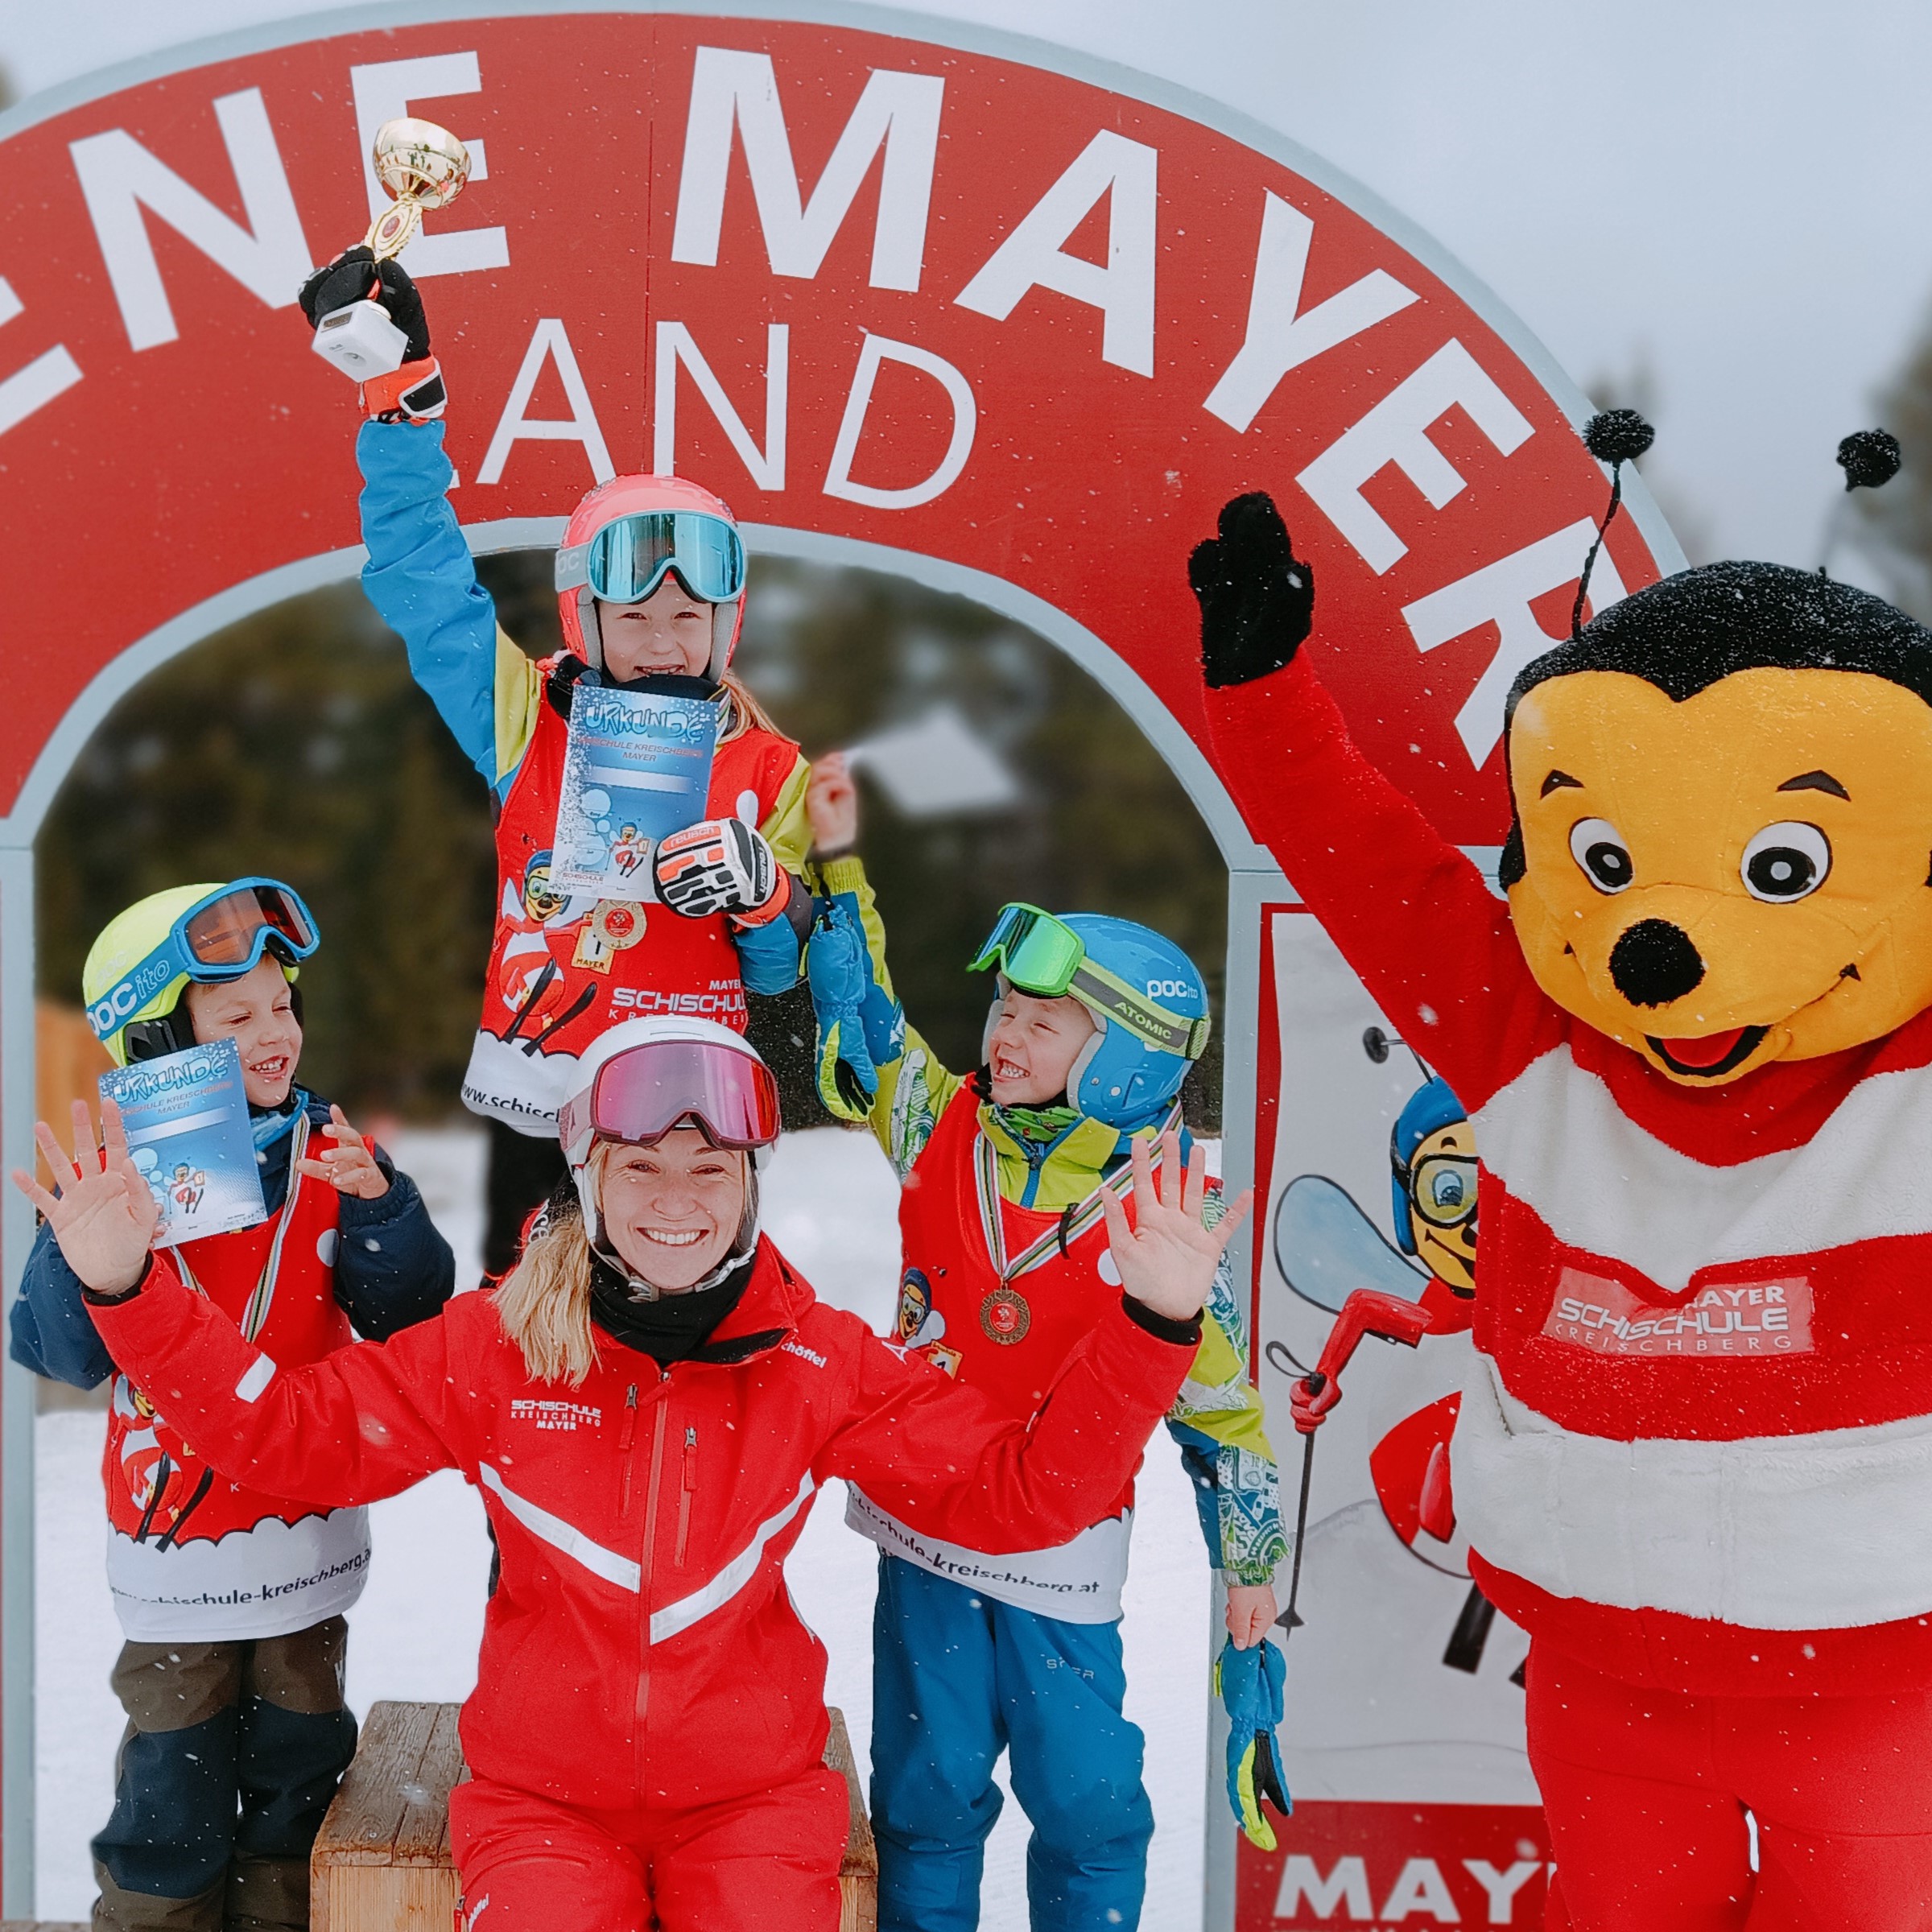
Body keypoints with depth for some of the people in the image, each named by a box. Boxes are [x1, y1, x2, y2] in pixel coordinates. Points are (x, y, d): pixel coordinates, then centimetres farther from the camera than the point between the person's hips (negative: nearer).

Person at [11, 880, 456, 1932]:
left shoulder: (332, 1159, -3)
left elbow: (407, 1316, -6)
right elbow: (61, 1353, -12)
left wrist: (378, 1206, -21)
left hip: (309, 1533, 3)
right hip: (175, 1546, -2)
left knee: (298, 1755, 16)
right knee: (175, 1773, 8)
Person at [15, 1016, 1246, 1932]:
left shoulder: (819, 1363, -3)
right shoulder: (499, 1345, -3)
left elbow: (1026, 1488, -5)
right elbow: (292, 1428, 1)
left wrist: (1151, 1325, -17)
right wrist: (132, 1291, -11)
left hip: (755, 1794, 1)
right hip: (544, 1794, 0)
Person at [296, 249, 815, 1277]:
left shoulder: (767, 769, 1)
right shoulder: (528, 720, -1)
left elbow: (786, 972, 4)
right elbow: (428, 583, -2)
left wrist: (764, 894, -20)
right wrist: (399, 386, -8)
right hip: (533, 1108, 0)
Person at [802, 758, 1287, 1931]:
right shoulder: (944, 1127, -3)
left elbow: (1218, 1395, -4)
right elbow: (860, 1022, 7)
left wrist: (1251, 1556, 3)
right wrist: (839, 864, 0)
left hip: (1063, 1556, -3)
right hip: (922, 1526, 3)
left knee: (1087, 1800, 5)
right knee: (926, 1789, 12)